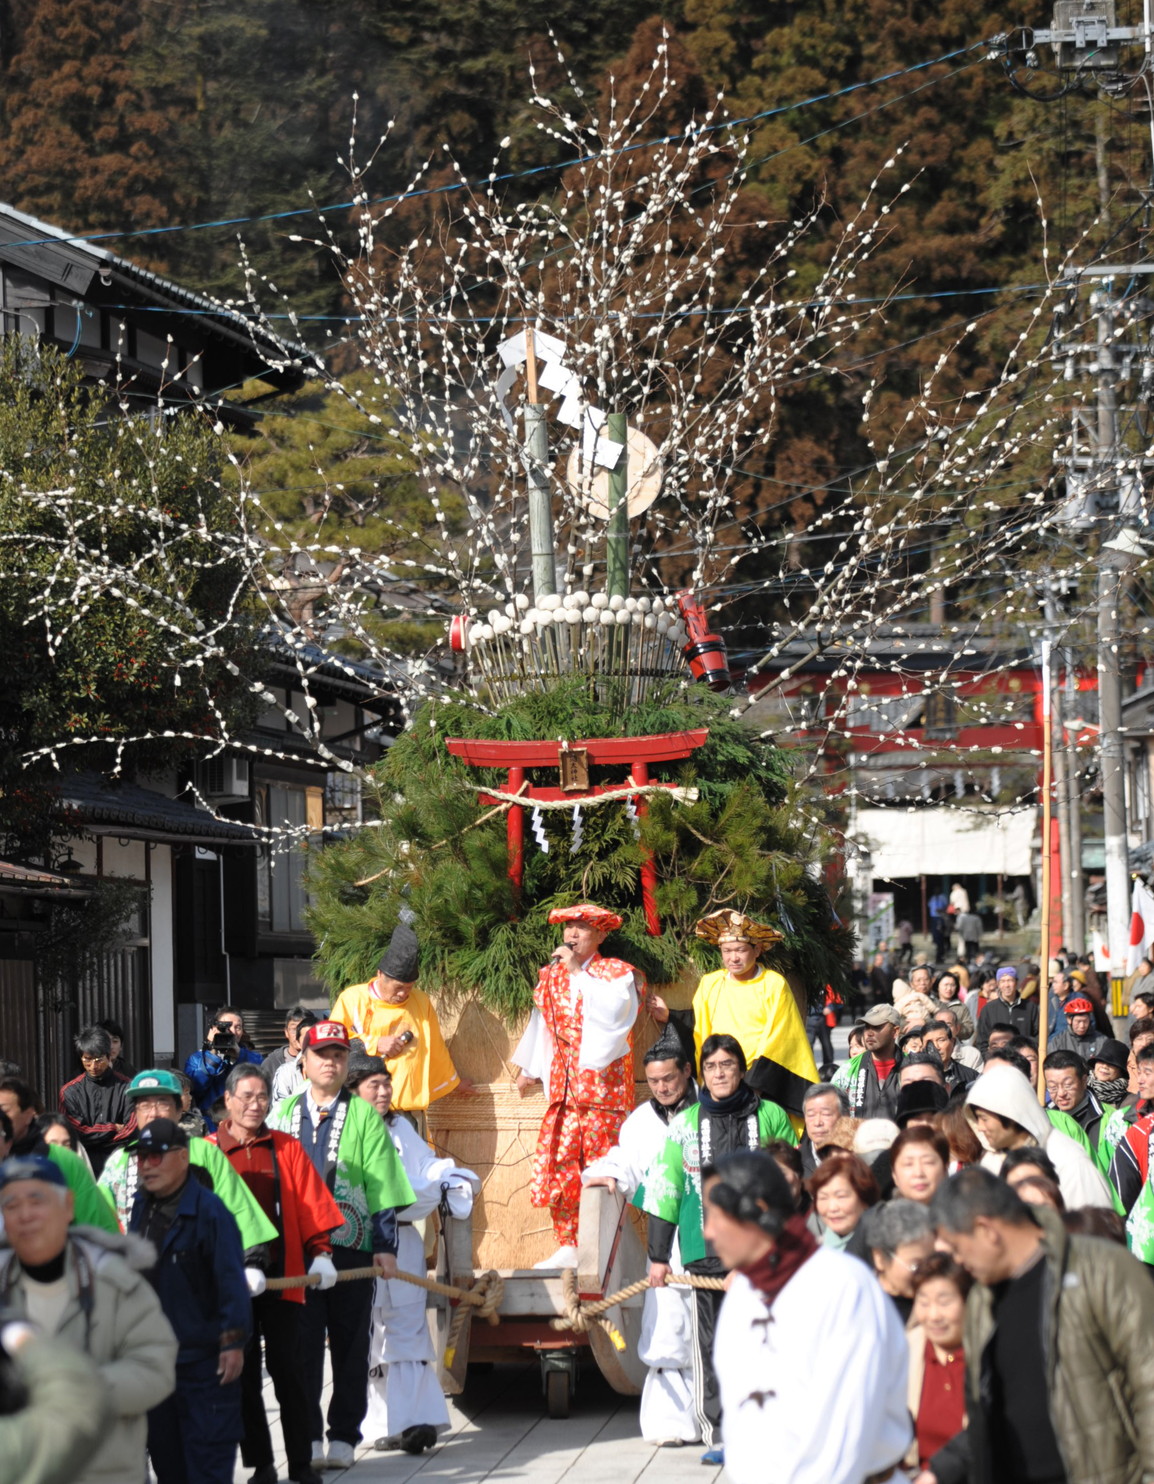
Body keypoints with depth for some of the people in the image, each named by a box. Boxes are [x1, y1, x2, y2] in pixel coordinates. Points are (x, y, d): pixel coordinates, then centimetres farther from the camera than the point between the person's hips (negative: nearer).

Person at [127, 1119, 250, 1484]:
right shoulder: (141, 1207, 8)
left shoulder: (209, 1210, -16)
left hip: (204, 1358, -8)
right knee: (163, 1450, 15)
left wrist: (232, 1343, -19)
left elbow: (232, 1282, -18)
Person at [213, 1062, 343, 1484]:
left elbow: (310, 1204, 6)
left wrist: (320, 1253, -4)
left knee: (288, 1371, 2)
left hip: (283, 1277, 0)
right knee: (245, 1376, 6)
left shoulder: (286, 1148, 6)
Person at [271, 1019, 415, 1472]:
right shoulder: (285, 1114, 11)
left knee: (350, 1345, 4)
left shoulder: (364, 1116, 3)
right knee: (302, 1345, -2)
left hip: (352, 1248, -1)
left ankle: (343, 1437, 12)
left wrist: (385, 1246, -6)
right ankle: (308, 1437, 3)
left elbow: (382, 1187, 0)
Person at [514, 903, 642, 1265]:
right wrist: (530, 1069, 34)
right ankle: (568, 1247, 8)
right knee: (555, 1166, -1)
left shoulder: (617, 972, 1)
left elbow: (614, 1009, -20)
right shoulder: (552, 974, 16)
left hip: (604, 1083, -5)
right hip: (563, 1086, 5)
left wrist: (576, 971, -16)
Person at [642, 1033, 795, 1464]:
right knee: (711, 1346, 1)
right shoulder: (685, 1124, 8)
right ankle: (717, 1435, 8)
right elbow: (663, 1190, 10)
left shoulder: (771, 1117, 6)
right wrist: (658, 1256, 7)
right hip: (706, 1253, 1)